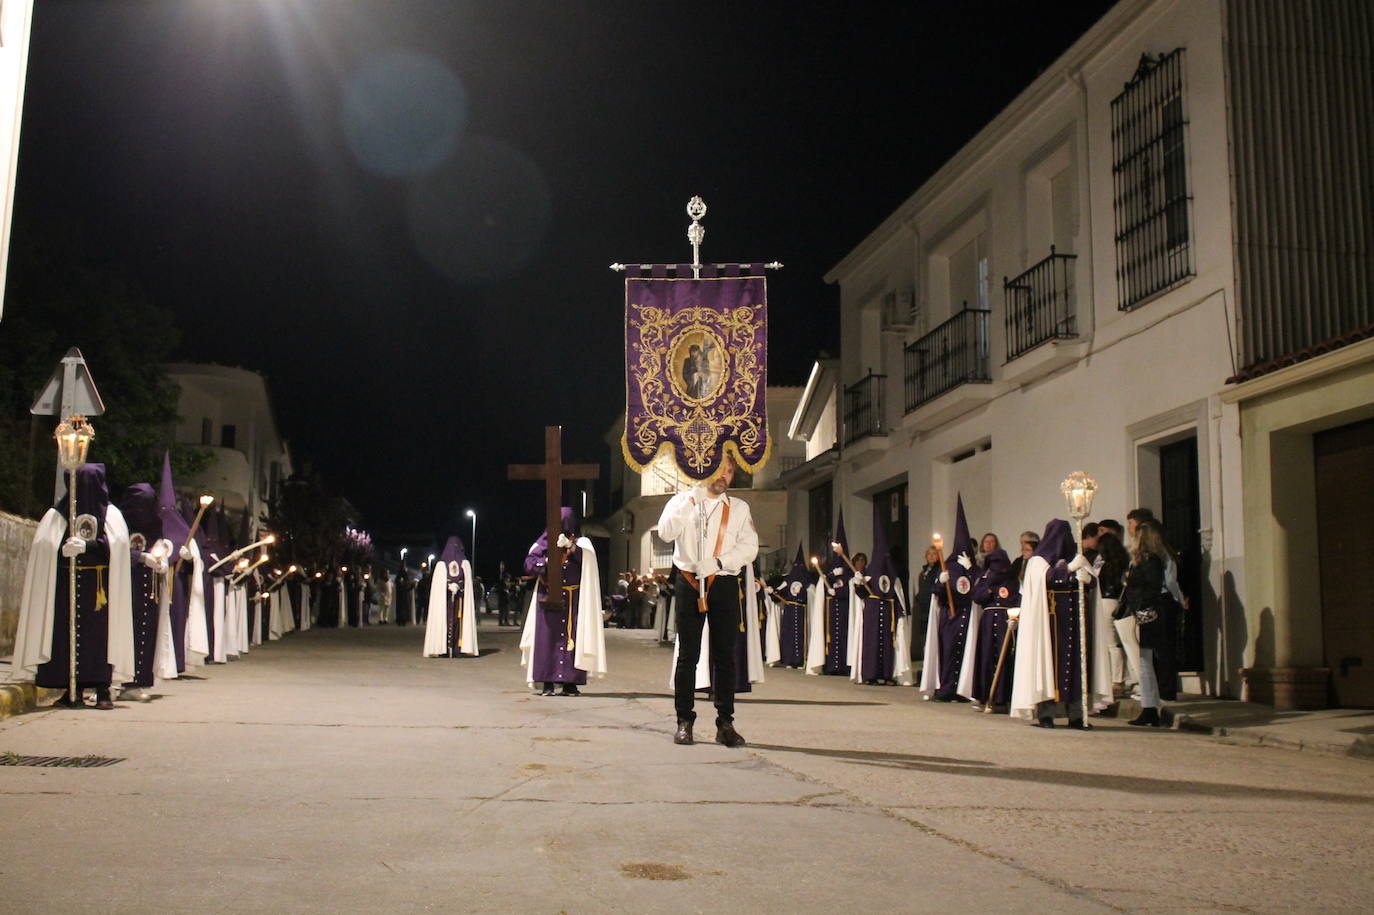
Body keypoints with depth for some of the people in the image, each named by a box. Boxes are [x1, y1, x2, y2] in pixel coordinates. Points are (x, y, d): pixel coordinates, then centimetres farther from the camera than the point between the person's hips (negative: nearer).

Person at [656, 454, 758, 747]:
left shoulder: (739, 508, 13)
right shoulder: (683, 501, 10)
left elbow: (749, 547, 1)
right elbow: (666, 533, -6)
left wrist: (717, 562, -12)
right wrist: (691, 500, -13)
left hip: (724, 584, 1)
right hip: (689, 583, -1)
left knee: (725, 655, 1)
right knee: (687, 654, 0)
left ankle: (725, 723, 5)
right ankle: (684, 721, 4)